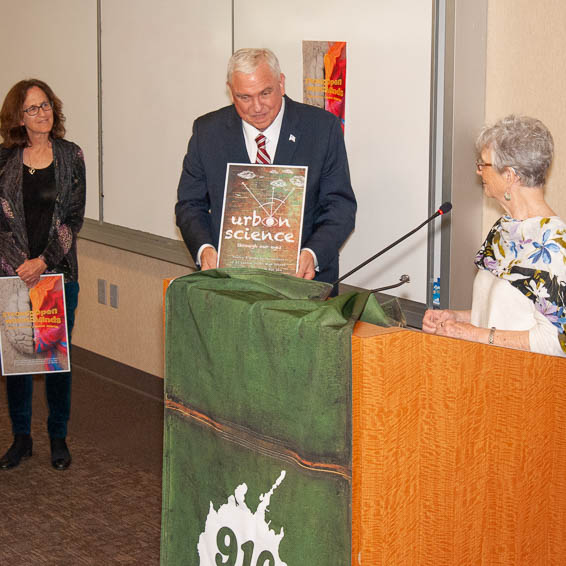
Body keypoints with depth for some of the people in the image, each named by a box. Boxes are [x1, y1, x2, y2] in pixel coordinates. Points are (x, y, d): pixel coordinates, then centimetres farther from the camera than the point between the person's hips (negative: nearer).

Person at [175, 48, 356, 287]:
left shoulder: (322, 128, 1)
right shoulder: (207, 131, 6)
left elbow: (340, 206, 1)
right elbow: (190, 204, 11)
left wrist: (312, 255, -17)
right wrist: (204, 249, -10)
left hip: (304, 276, -1)